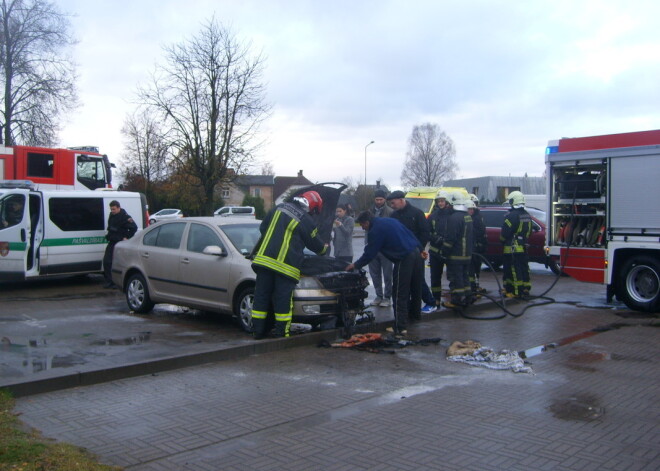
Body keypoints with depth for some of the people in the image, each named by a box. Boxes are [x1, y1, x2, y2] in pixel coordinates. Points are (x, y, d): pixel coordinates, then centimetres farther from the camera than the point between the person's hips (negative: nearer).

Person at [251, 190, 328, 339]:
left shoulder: (279, 208, 13)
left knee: (261, 296, 8)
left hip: (263, 258, 5)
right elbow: (315, 244, 11)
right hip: (285, 265, -5)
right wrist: (324, 248, 33)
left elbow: (262, 228, 21)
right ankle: (281, 333, 7)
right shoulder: (306, 221, -2)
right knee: (283, 299, 3)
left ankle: (258, 331, 13)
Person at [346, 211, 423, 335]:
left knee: (400, 294, -3)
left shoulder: (375, 231, -6)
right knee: (415, 288, 23)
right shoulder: (390, 220, 18)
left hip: (404, 259, -9)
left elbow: (369, 254, -3)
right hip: (417, 253, 9)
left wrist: (355, 265, 12)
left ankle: (400, 327, -4)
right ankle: (414, 314, 43)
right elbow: (410, 234, 19)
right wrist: (420, 250, 23)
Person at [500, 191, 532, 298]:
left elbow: (505, 232, -15)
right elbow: (529, 231, 18)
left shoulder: (512, 215, -15)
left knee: (515, 270, -5)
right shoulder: (527, 215, 12)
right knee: (524, 268, 12)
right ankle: (526, 289, 16)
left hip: (512, 248, -8)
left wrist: (502, 240, 3)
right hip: (524, 247, 8)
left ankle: (517, 292, -5)